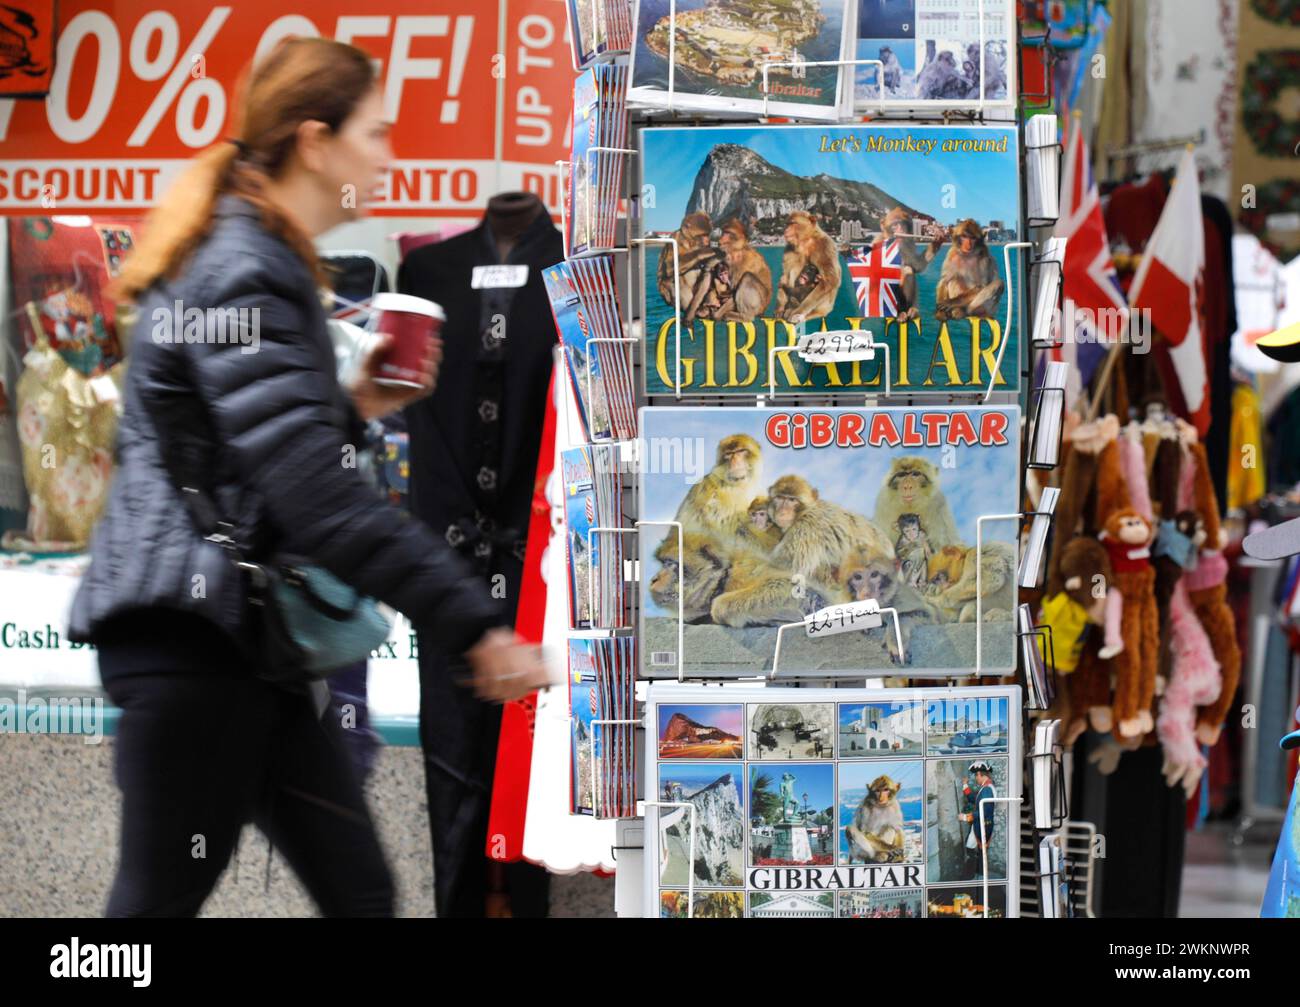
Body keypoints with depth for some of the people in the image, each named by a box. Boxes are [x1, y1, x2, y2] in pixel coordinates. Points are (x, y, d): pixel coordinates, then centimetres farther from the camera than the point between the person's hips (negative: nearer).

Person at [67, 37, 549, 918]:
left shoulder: (260, 260, 16)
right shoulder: (241, 275, -16)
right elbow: (321, 498, -27)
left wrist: (357, 407, 10)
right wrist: (473, 626, -28)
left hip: (246, 634, 10)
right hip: (189, 629, -10)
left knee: (359, 890, 8)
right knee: (163, 900, -5)